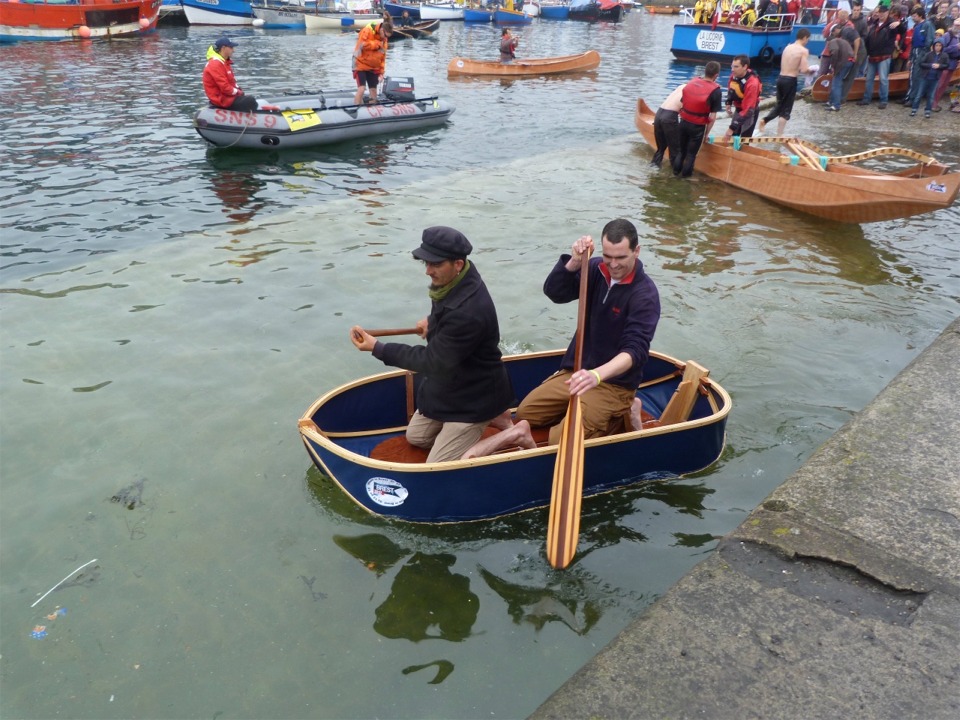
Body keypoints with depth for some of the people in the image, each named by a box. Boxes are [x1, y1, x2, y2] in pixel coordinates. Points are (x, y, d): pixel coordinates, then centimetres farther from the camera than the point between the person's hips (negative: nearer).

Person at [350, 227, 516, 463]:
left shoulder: (468, 312, -37)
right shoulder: (454, 279, -9)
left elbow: (432, 361, -29)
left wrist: (377, 348, -27)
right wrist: (433, 321, 6)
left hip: (473, 395, -9)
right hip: (446, 384, 9)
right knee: (415, 437, 23)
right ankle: (484, 418, 25)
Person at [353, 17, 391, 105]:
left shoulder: (384, 40, 5)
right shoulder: (367, 31, -14)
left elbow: (383, 57, 10)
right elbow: (361, 45, -24)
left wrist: (381, 73, 3)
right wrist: (377, 44, -17)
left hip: (374, 68, 6)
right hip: (361, 65, -6)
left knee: (373, 90, 4)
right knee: (361, 88, -17)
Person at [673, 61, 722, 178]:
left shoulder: (691, 82, 0)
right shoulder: (716, 91, -14)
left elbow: (681, 105, 5)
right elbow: (712, 117, -13)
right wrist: (706, 132, -1)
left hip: (684, 122, 4)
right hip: (698, 126, -4)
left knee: (681, 149, 23)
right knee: (691, 153, 15)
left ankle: (676, 171, 34)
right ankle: (686, 174, 27)